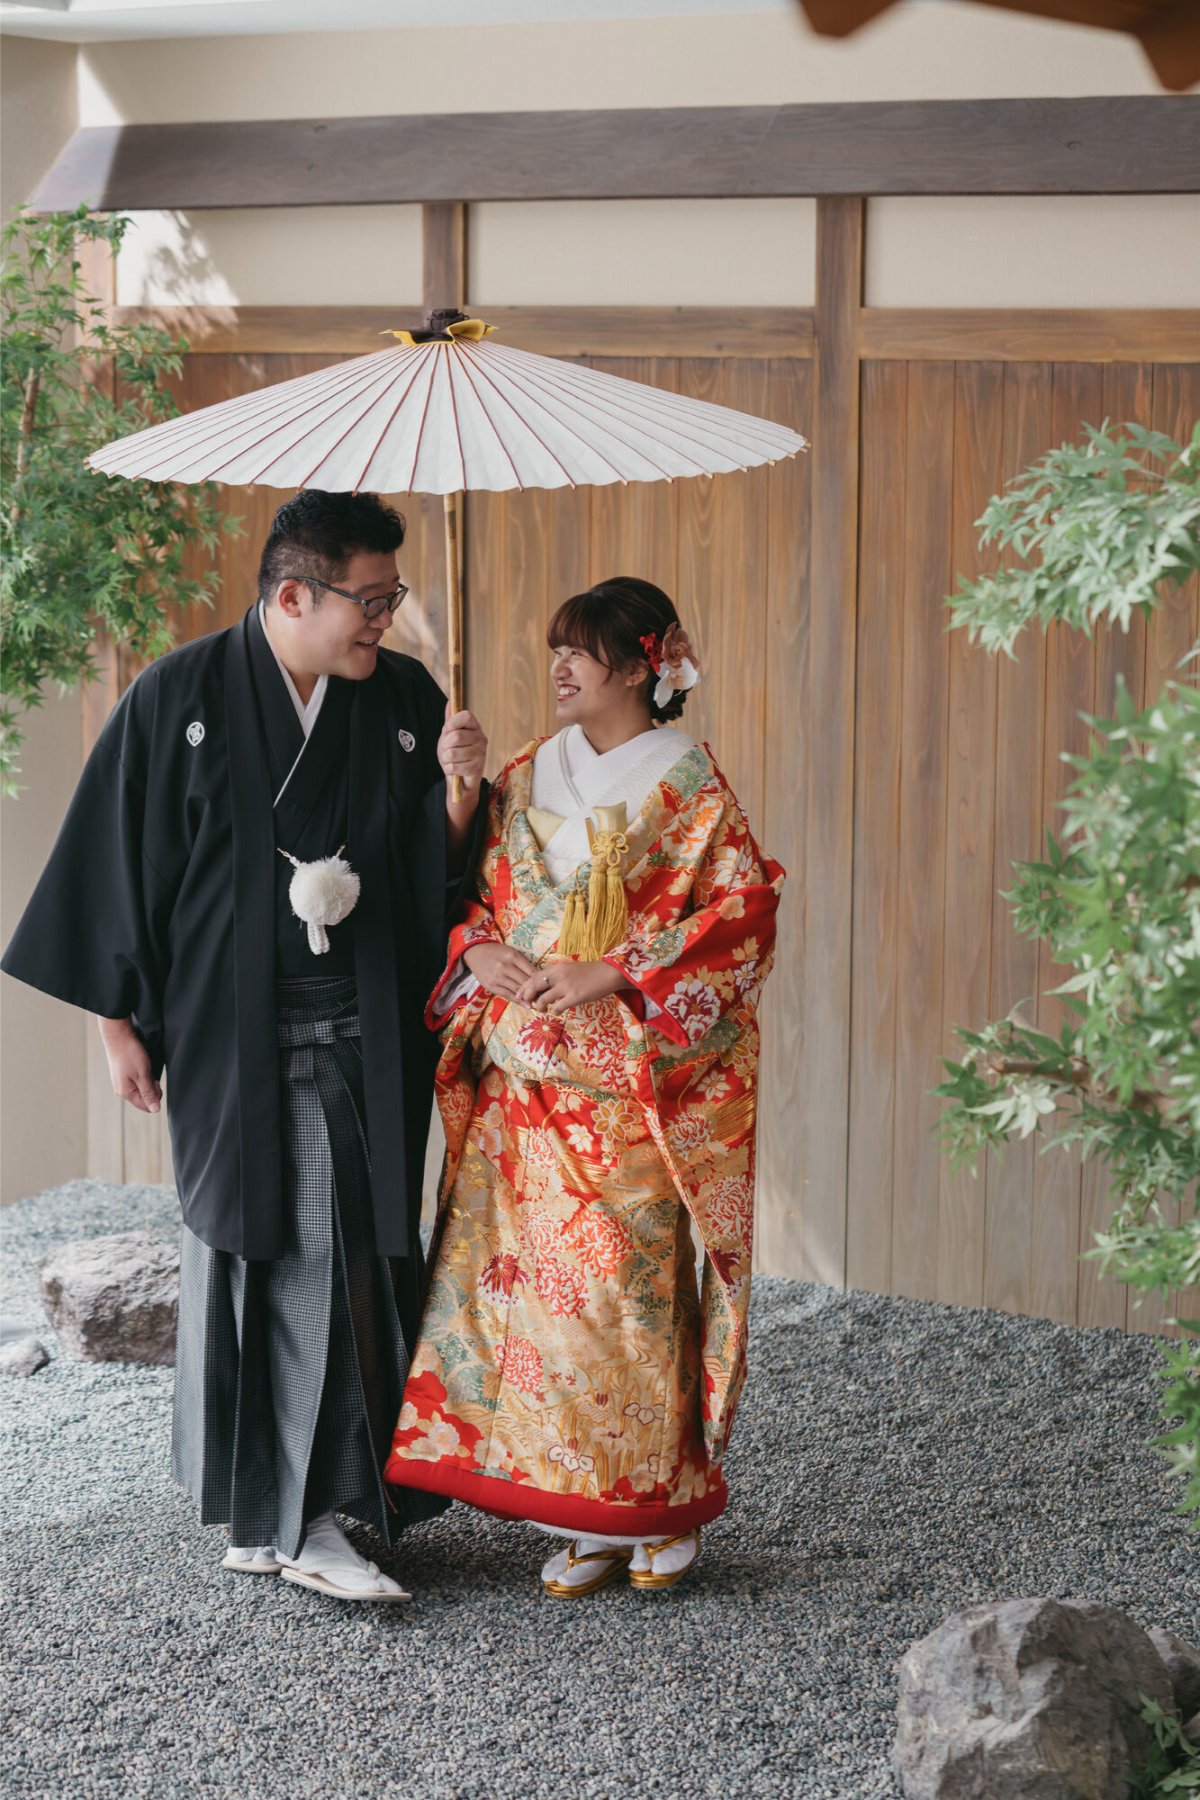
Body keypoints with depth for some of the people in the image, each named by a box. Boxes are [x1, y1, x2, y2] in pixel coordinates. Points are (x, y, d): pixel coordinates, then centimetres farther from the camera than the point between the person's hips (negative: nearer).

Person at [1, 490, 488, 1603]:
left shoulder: (406, 699, 4)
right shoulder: (179, 700, -4)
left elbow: (446, 874, 8)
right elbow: (117, 858, 0)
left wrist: (458, 786, -12)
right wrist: (120, 1021, -1)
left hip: (365, 1041, 2)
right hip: (234, 1040, -2)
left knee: (348, 1259, 0)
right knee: (249, 1253, 3)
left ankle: (301, 1519, 9)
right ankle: (275, 1515, 14)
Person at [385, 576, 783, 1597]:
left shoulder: (688, 790, -3)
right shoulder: (528, 777, 14)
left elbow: (742, 913, -10)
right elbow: (479, 891, 19)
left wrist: (612, 975, -16)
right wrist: (480, 948, -4)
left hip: (634, 1076, -5)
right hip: (528, 1075, 5)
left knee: (633, 1277, -7)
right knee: (535, 1275, 2)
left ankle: (662, 1505, 8)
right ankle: (588, 1520, 10)